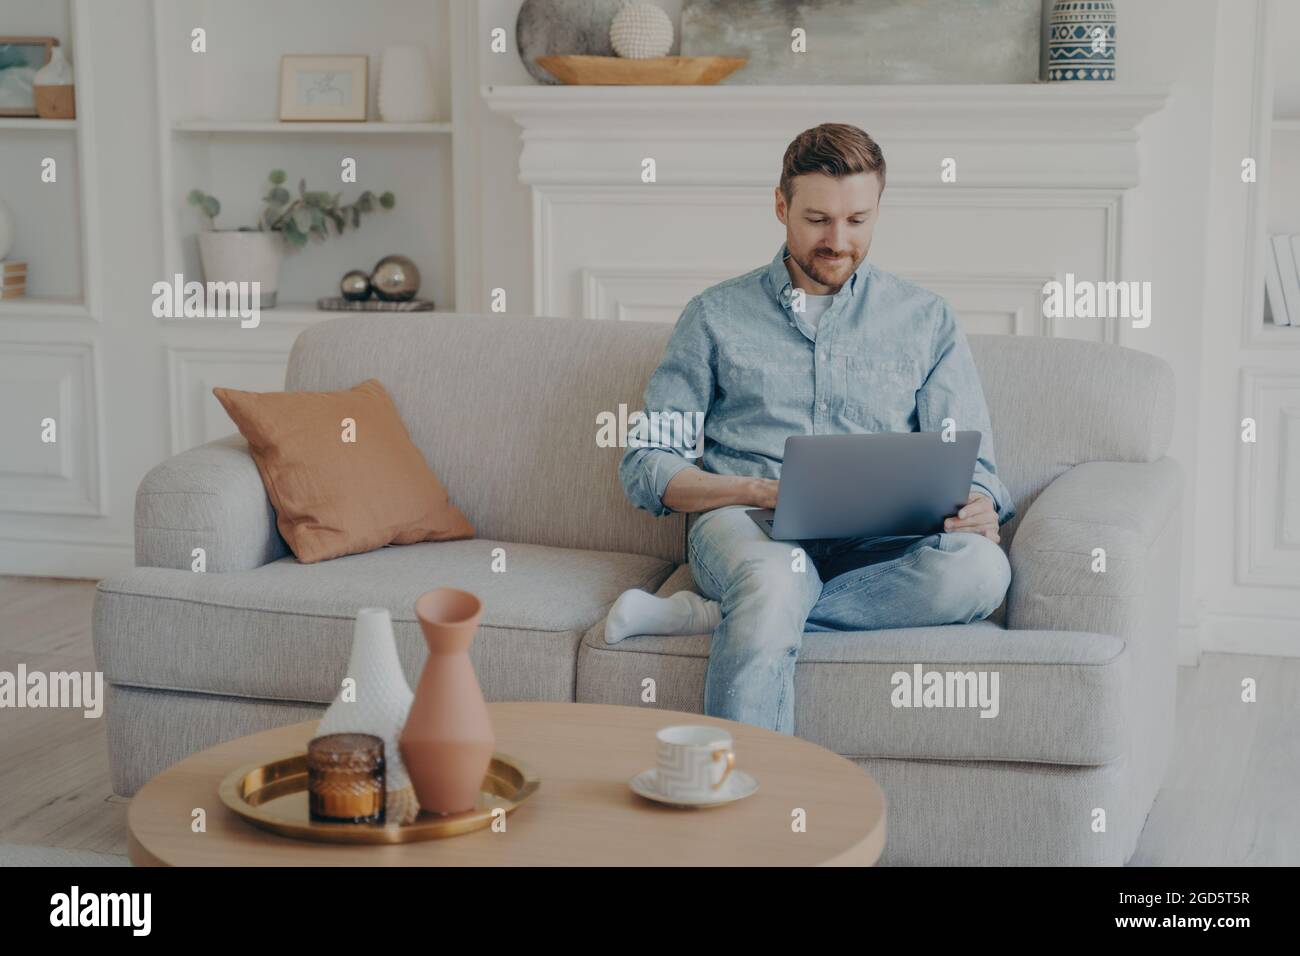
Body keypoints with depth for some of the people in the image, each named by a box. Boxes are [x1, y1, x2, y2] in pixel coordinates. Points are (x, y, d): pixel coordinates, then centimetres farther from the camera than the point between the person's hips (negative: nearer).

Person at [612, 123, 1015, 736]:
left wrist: (978, 506, -13)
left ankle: (714, 616, -27)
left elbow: (970, 463, 13)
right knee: (775, 581, -40)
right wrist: (764, 491, -10)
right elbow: (645, 465, 8)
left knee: (980, 568, -33)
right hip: (744, 524, -2)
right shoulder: (718, 315, 15)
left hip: (873, 544, 2)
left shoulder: (926, 320, 18)